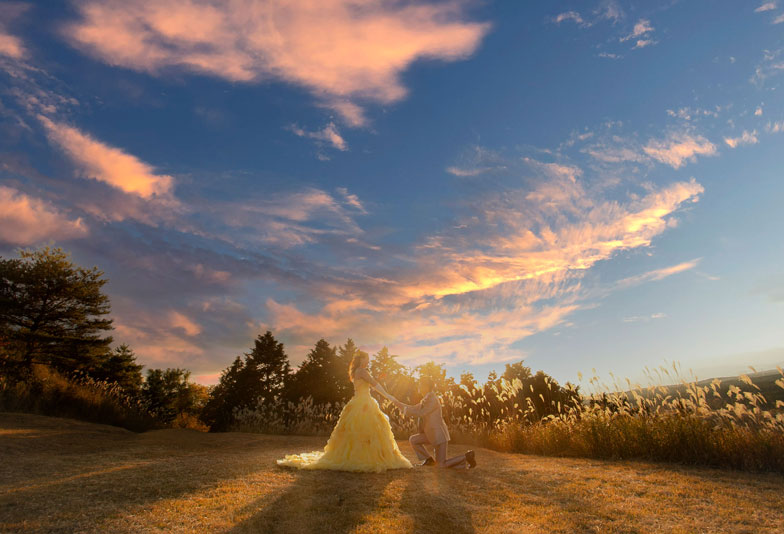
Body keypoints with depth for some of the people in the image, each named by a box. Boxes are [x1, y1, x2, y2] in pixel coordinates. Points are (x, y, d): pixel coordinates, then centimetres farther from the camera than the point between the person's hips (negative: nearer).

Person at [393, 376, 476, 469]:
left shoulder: (433, 400, -20)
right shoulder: (426, 399, 10)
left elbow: (420, 413, -23)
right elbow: (414, 409, 14)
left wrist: (406, 410, -11)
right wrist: (396, 402, 9)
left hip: (439, 434, -9)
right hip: (432, 434, 9)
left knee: (441, 465, -7)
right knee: (413, 440, 6)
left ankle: (466, 457, 4)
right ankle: (429, 459, 16)